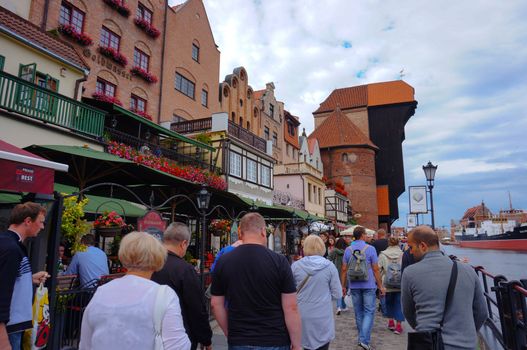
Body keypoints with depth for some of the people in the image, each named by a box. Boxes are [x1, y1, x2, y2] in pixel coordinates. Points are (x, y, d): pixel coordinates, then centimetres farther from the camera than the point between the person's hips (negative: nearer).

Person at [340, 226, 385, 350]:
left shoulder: (348, 250, 1)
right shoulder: (370, 249, -8)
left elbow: (344, 269, 2)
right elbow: (375, 269, -7)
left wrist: (343, 285, 10)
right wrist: (380, 286, 1)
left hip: (354, 286, 3)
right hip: (368, 285, -3)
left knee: (358, 312, 13)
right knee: (369, 312, 2)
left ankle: (362, 338, 24)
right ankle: (364, 340, -8)